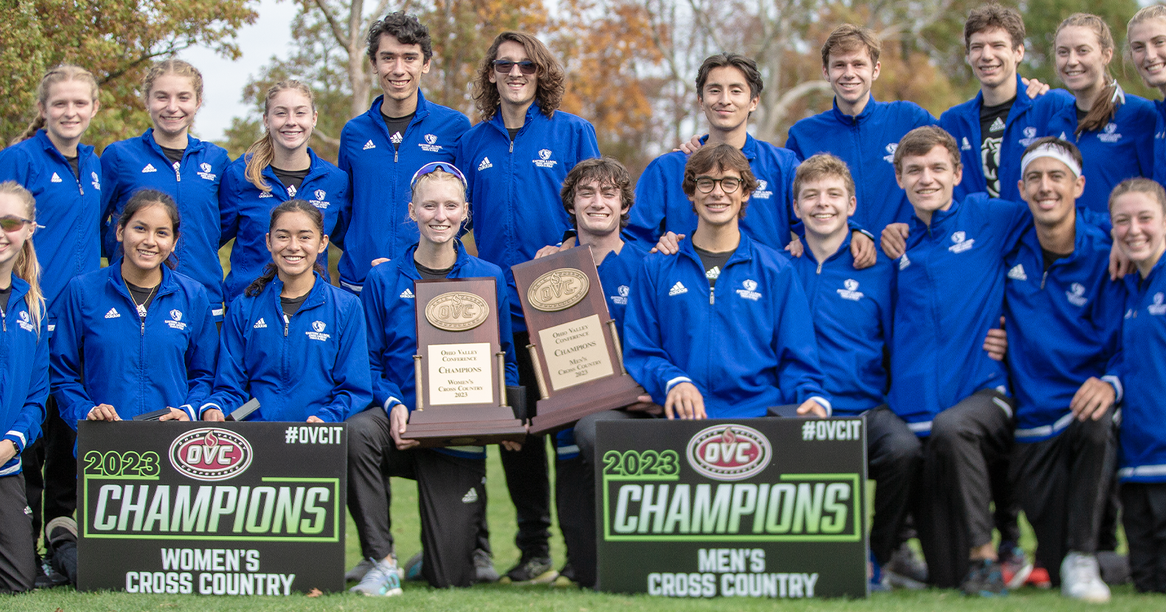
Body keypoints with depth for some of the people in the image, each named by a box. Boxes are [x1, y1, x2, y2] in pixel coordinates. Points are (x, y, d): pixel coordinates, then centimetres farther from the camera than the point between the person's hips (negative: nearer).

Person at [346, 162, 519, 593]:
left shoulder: (488, 279, 5)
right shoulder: (383, 280, 3)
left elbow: (504, 362, 9)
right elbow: (370, 362, 3)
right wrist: (393, 405, -17)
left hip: (460, 436, 0)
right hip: (400, 422, 0)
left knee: (448, 578, -6)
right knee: (357, 432, -38)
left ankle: (470, 541, 34)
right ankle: (381, 560, -22)